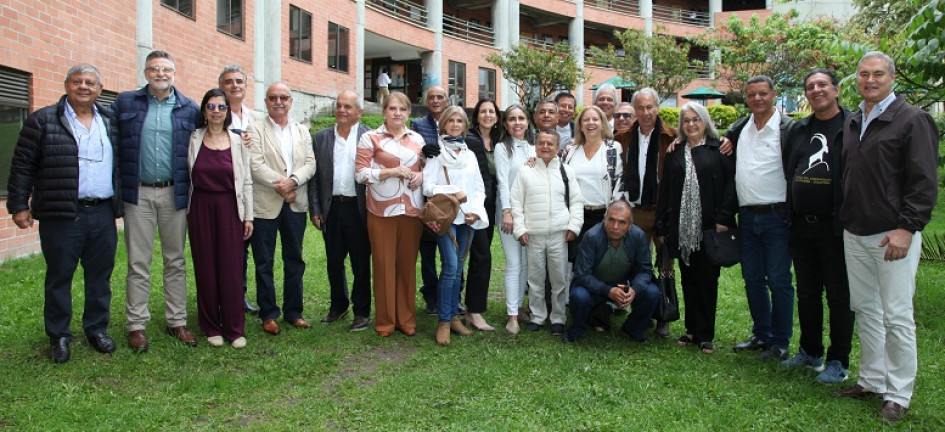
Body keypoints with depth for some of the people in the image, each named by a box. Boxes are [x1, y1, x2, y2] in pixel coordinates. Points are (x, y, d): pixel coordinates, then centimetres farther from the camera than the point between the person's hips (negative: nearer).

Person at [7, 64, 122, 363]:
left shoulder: (111, 122, 12)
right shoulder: (43, 121, 0)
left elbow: (122, 164, 17)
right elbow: (23, 166, -1)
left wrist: (120, 203, 13)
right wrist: (19, 205, -4)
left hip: (103, 214, 4)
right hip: (61, 215, -3)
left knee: (100, 276, 11)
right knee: (59, 277, 6)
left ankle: (97, 328, 24)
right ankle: (59, 336, 18)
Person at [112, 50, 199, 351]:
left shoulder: (189, 109, 5)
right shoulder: (125, 103, 4)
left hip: (175, 193, 1)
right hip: (138, 193, 0)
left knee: (175, 261, 9)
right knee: (138, 263, 4)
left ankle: (177, 321, 18)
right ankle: (136, 324, 13)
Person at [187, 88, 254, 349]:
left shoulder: (238, 141, 2)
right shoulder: (193, 139, 3)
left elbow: (246, 181, 4)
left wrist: (248, 216, 1)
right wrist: (188, 211, -1)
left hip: (229, 208, -1)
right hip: (201, 208, 1)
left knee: (231, 269, -1)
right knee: (205, 269, 6)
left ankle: (234, 328, 10)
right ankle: (211, 327, 18)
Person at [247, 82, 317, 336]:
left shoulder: (302, 132, 13)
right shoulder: (256, 129, 1)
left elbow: (310, 164, 3)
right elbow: (256, 165, -10)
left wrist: (292, 181, -14)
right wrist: (281, 185, -16)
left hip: (295, 204, 4)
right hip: (265, 205, -3)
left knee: (295, 261, 9)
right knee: (264, 263, 4)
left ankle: (293, 311, 20)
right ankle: (269, 314, 15)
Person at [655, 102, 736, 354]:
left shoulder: (718, 149, 1)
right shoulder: (675, 153, 12)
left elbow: (731, 182, -6)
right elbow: (665, 190, 10)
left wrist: (724, 217, -14)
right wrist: (661, 227, 6)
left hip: (709, 228, -3)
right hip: (681, 227, 3)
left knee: (707, 279, 3)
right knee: (688, 279, 9)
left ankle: (706, 334, 12)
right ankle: (692, 330, 19)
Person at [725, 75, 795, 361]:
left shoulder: (787, 129, -8)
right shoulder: (740, 128, 10)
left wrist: (791, 215, -11)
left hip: (776, 217, -6)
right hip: (747, 216, 6)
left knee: (778, 281, 0)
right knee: (752, 279, 13)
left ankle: (780, 343, 12)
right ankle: (761, 334, 27)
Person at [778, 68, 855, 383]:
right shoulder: (798, 130, 12)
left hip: (835, 228, -6)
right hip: (801, 227, 6)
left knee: (839, 296, 4)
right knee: (807, 294, 16)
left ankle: (839, 362, 15)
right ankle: (810, 352, 30)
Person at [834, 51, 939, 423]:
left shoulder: (912, 120, -6)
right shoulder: (851, 123, 14)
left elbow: (924, 182, -11)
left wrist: (907, 227, -18)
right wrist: (844, 219, 13)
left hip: (893, 235, -7)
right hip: (855, 234, 7)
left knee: (896, 317, -2)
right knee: (864, 309, 14)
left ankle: (899, 394, 10)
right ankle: (872, 381, 26)